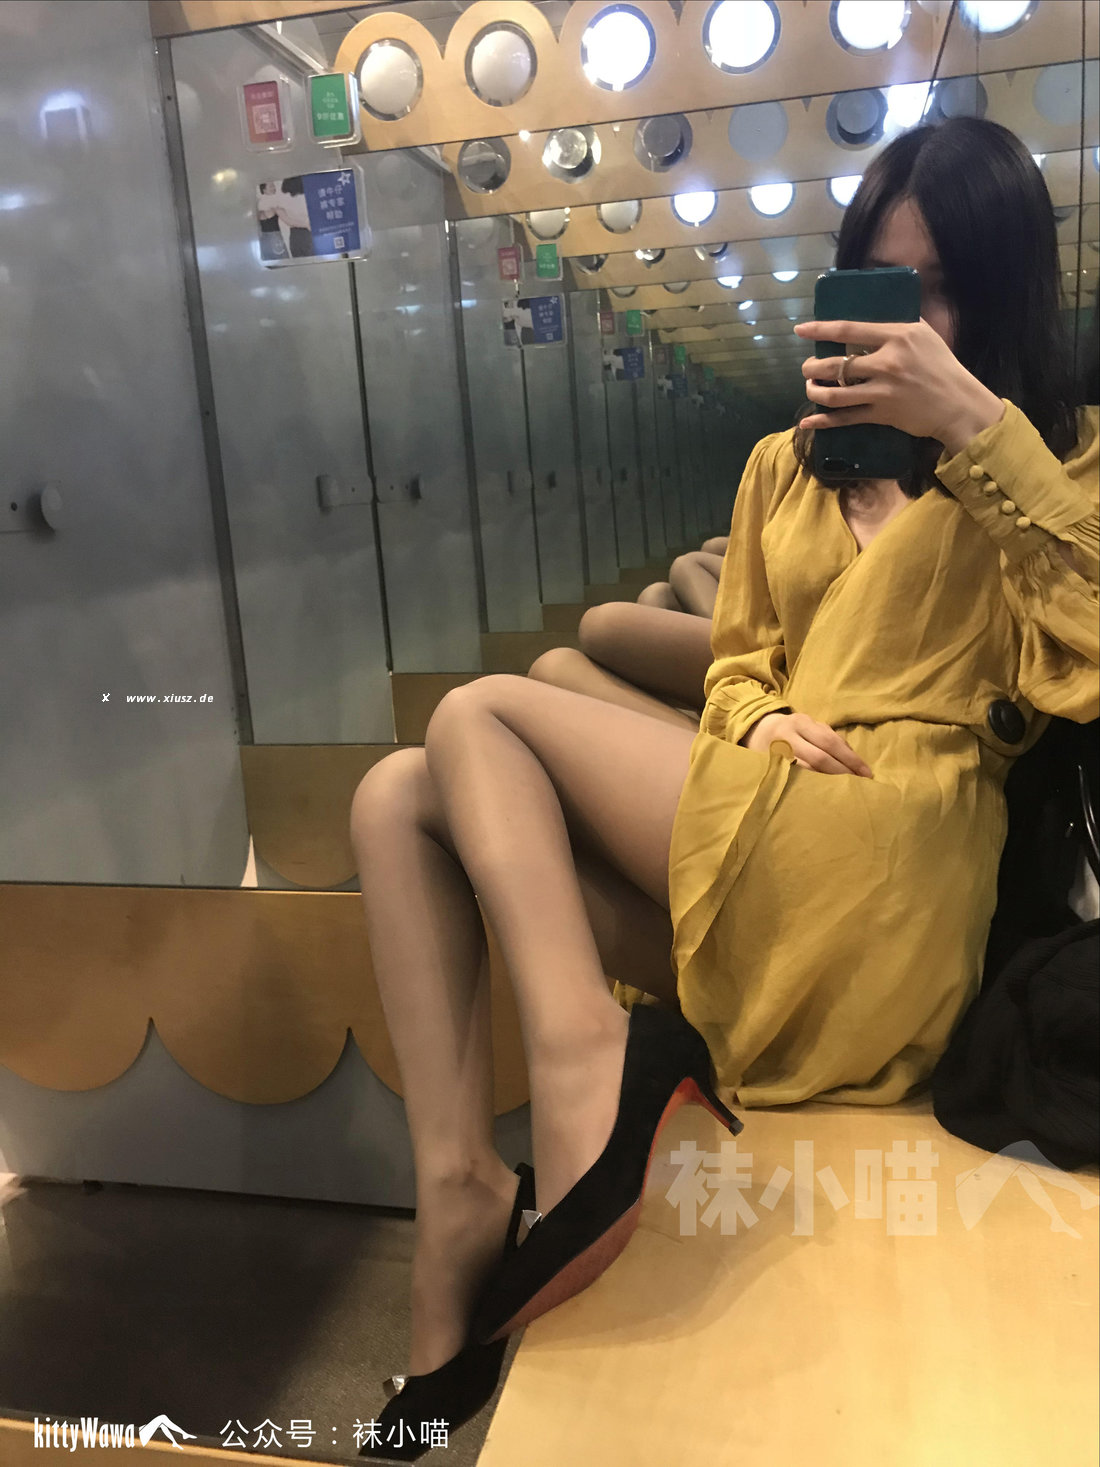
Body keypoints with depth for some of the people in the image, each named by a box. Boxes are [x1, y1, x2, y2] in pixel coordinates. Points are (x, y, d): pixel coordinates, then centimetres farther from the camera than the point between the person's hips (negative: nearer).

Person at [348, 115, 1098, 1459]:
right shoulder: (788, 461, 23)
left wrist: (974, 426, -16)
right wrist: (765, 718, 0)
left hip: (883, 861, -6)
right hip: (744, 833, 7)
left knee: (478, 715, -10)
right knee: (400, 796, -8)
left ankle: (583, 1053, -21)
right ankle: (458, 1184, -17)